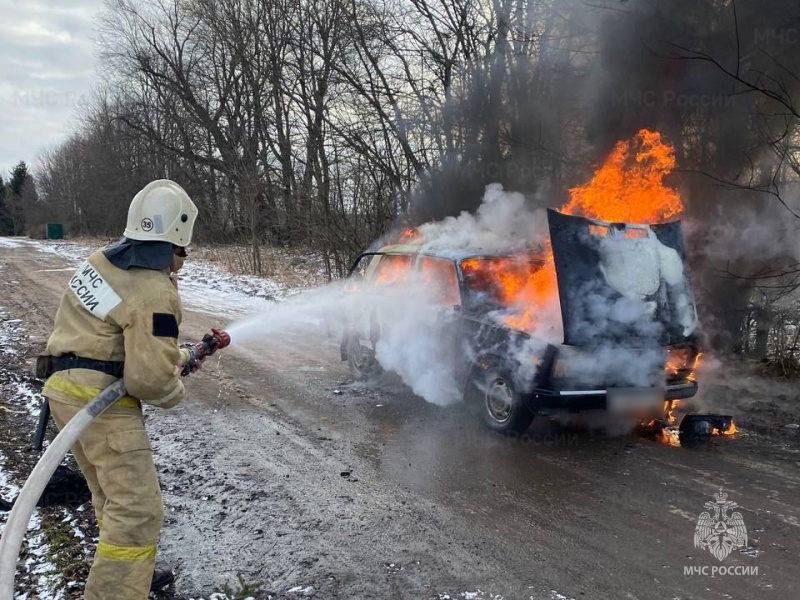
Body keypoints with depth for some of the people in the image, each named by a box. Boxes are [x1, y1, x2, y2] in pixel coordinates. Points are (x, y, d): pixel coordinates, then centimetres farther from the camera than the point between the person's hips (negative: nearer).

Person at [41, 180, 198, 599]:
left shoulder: (102, 261, 5)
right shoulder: (155, 292, -21)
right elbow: (151, 378, -24)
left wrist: (173, 355, 16)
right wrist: (175, 391, -1)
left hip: (67, 387, 10)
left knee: (112, 494, 23)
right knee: (137, 509, -4)